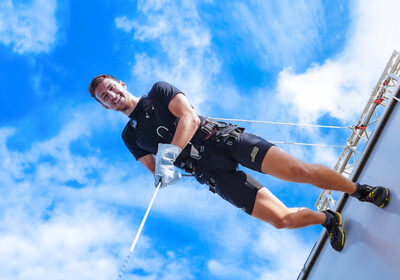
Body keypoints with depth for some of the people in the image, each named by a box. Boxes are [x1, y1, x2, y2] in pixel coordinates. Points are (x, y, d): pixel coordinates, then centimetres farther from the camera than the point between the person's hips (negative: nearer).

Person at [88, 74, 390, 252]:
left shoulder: (159, 91, 9)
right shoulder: (130, 136, 16)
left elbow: (189, 118, -7)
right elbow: (155, 171, 10)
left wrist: (168, 154, -21)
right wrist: (168, 174, -16)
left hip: (223, 137, -1)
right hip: (211, 172, 1)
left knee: (298, 170, -17)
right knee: (281, 218, -14)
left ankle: (360, 190, 7)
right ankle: (327, 219, 14)